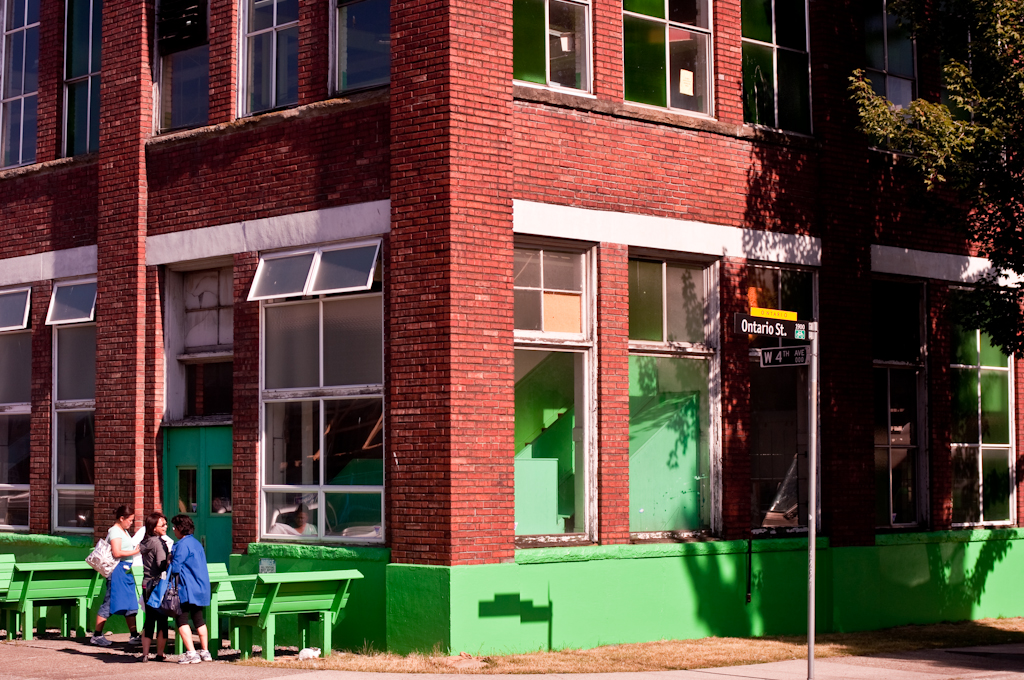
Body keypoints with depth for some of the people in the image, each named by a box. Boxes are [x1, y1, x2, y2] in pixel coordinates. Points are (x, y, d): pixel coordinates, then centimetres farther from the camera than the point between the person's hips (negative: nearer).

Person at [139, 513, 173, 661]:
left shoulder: (145, 542, 8)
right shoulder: (159, 542, -14)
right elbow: (162, 565, -22)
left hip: (146, 584, 7)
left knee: (149, 619, 9)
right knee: (162, 620, 2)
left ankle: (145, 653, 5)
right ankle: (159, 654, 4)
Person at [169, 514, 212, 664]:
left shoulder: (182, 545, -13)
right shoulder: (197, 543, 15)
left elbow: (175, 568, -17)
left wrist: (169, 562, 4)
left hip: (188, 589, -9)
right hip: (201, 587, 9)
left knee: (181, 620, -5)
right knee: (198, 619, 16)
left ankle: (191, 653, -12)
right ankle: (205, 652, 19)